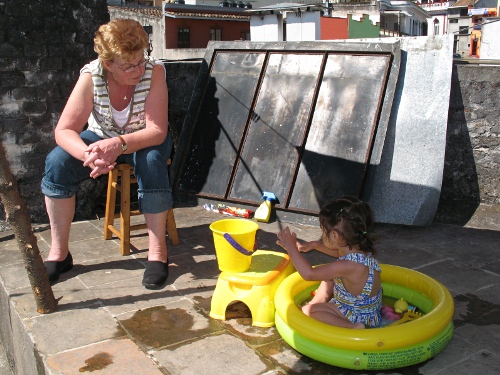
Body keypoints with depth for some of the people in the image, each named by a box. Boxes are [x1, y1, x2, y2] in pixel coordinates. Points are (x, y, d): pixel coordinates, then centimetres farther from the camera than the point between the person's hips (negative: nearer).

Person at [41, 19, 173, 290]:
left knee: (151, 161, -36)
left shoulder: (154, 71, -25)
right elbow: (64, 130, -24)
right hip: (101, 137, 2)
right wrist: (88, 154, -46)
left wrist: (119, 144, -47)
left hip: (145, 141, -1)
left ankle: (158, 250, -25)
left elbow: (157, 131, -29)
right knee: (57, 161, -23)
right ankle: (59, 252, -12)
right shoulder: (91, 76, -22)